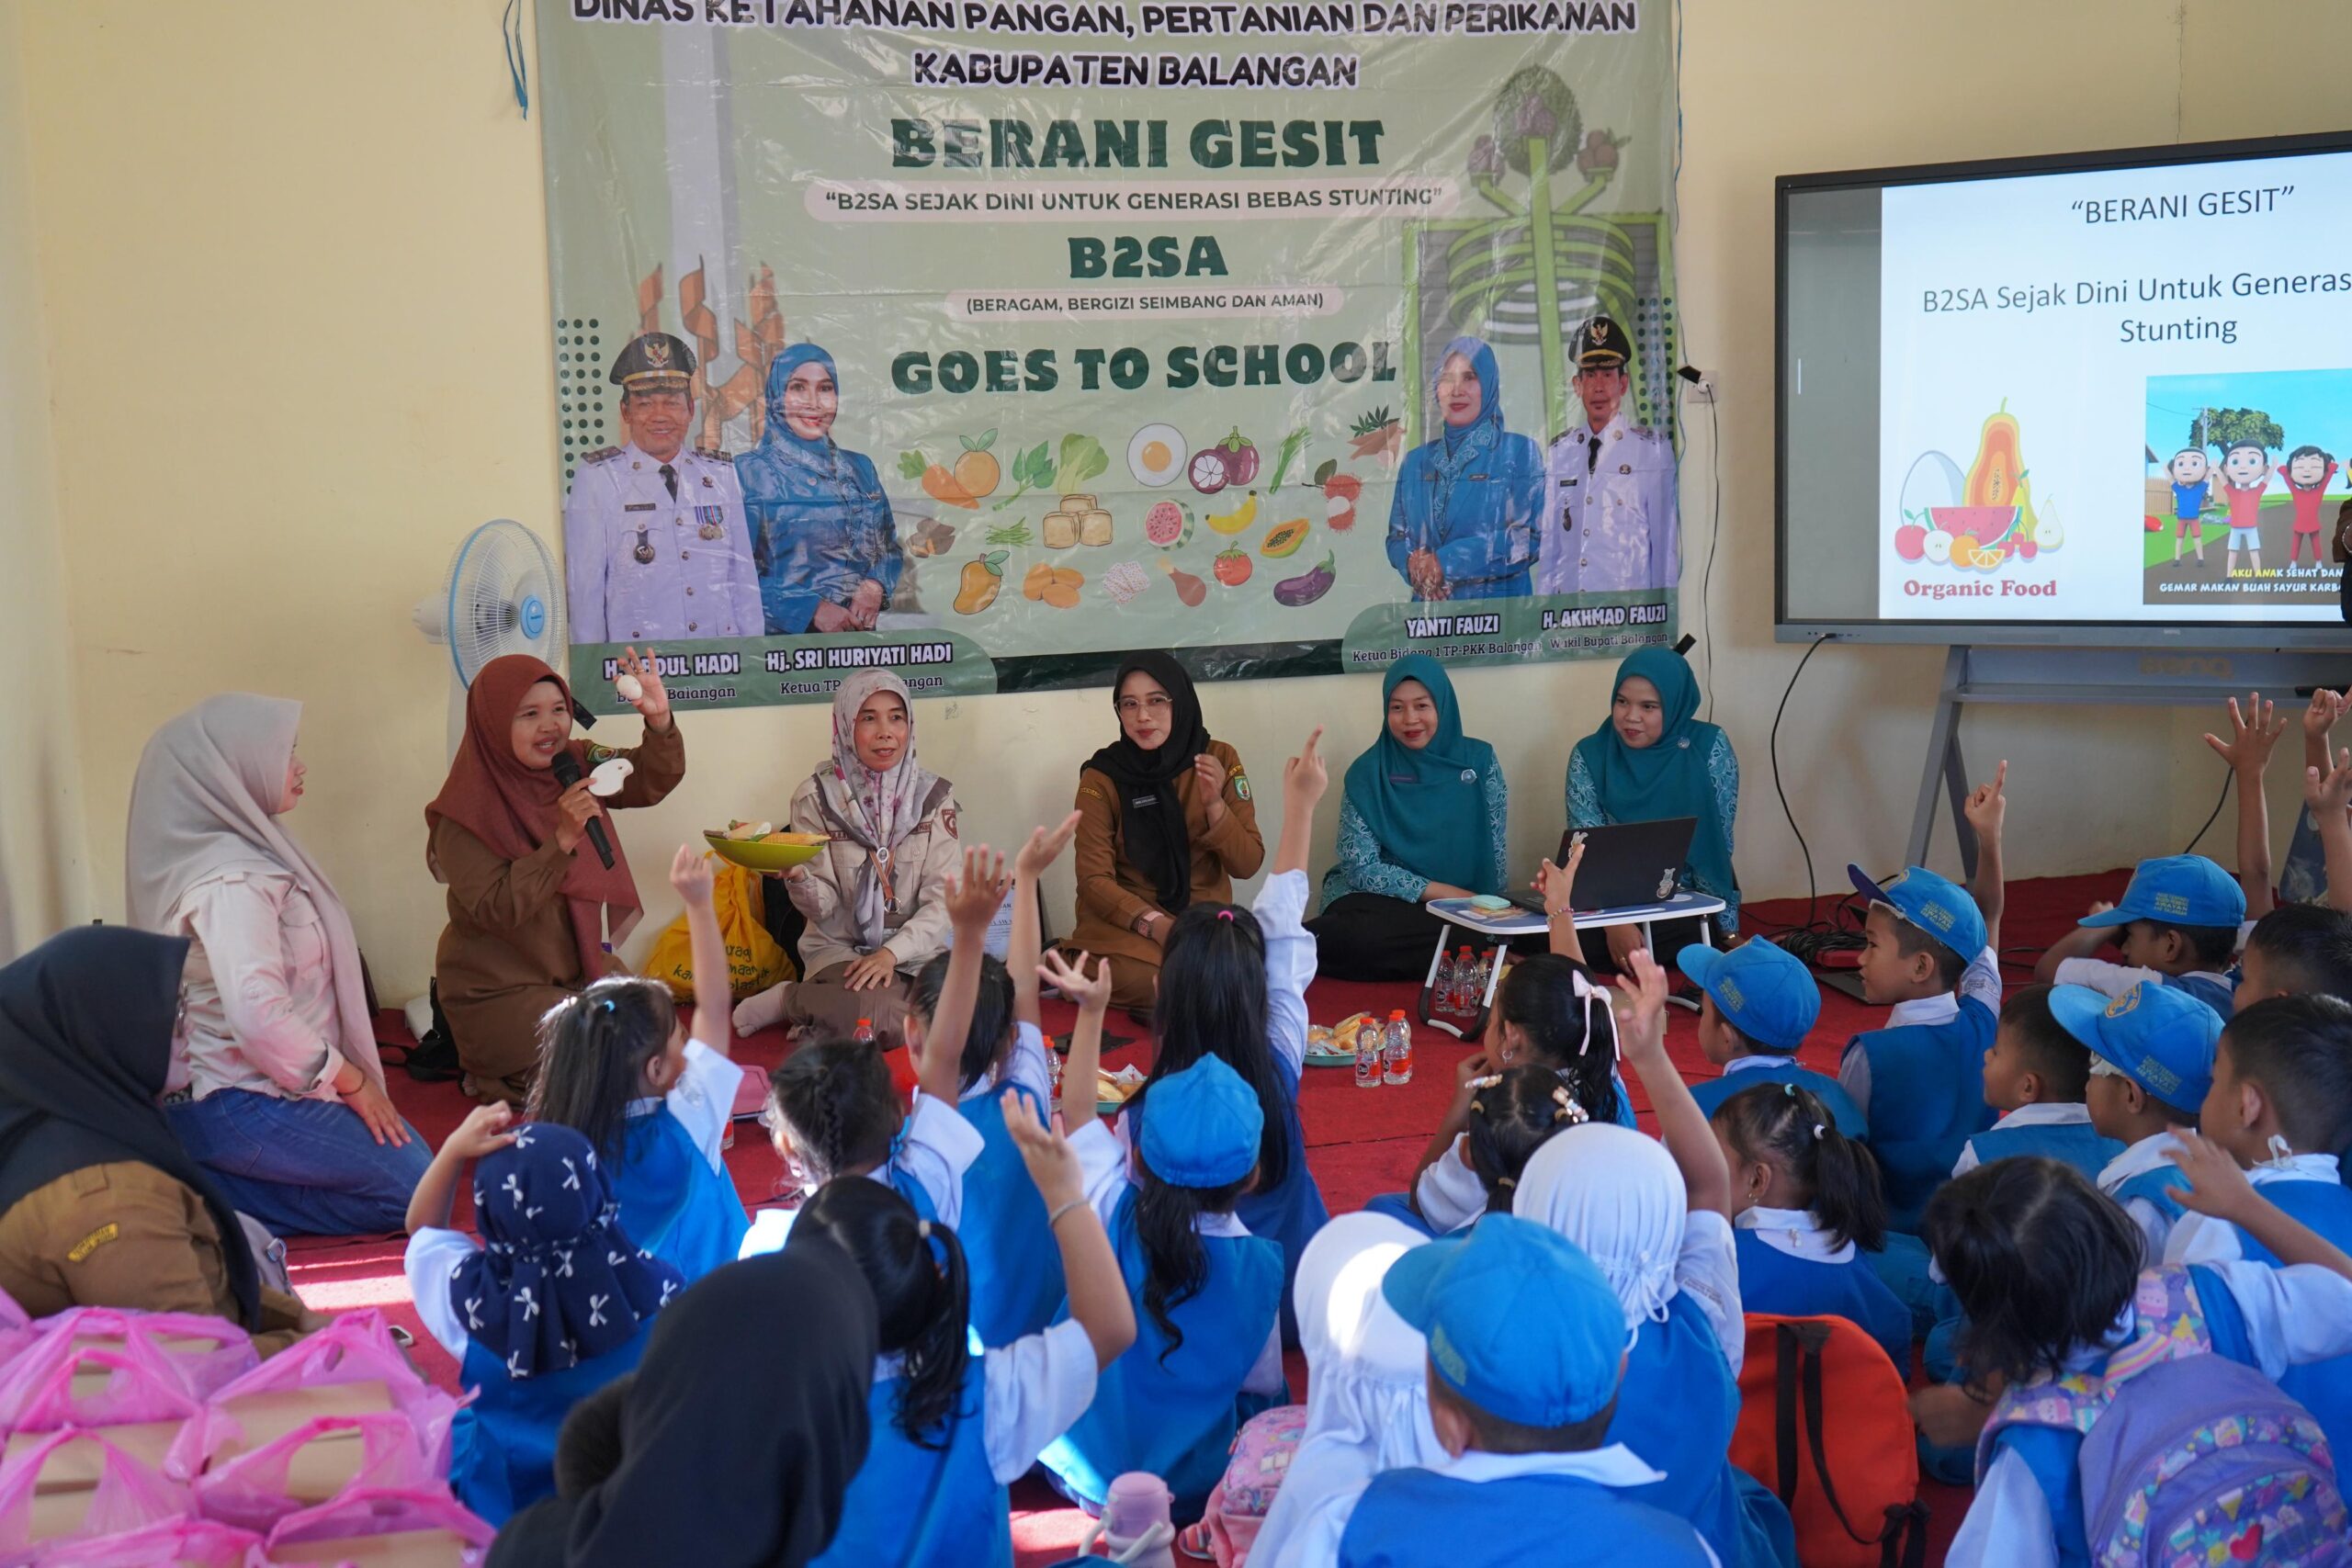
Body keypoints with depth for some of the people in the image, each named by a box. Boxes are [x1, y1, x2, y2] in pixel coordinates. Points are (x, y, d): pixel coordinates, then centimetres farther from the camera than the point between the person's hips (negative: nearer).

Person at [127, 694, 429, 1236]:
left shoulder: (243, 851, 7)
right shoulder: (230, 879, -22)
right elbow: (259, 1017, -31)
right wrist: (351, 1081, -17)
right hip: (240, 1106, -10)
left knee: (411, 1156, 16)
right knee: (409, 1186, -5)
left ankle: (210, 1185, 8)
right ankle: (214, 1198, -7)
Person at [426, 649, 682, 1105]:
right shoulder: (467, 810, -19)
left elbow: (652, 780, -8)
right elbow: (496, 910, -26)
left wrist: (660, 722, -28)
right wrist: (561, 840, -35)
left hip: (579, 969, 7)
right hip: (498, 991, -7)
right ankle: (500, 1080, 6)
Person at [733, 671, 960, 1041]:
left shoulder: (934, 795, 1)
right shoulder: (816, 797, -3)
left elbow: (943, 899, -3)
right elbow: (822, 907, -4)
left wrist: (892, 952, -17)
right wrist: (797, 878, -26)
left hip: (914, 950, 4)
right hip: (839, 949, -4)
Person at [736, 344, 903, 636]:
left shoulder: (860, 468, 14)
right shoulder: (750, 472, 1)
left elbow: (889, 548, 18)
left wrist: (875, 586, -3)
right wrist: (811, 608, -13)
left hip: (859, 633, 4)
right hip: (782, 639, -4)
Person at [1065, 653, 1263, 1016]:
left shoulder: (1220, 759, 0)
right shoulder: (1101, 776, -6)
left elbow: (1248, 865, -2)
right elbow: (1094, 879, -9)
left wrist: (1214, 804, -19)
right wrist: (1157, 924, -25)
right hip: (1127, 923, -3)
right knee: (1148, 983, -36)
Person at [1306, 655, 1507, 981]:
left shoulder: (1479, 759, 3)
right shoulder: (1367, 773, -2)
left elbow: (1495, 850, 5)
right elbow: (1362, 868, -7)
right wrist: (1443, 892, -14)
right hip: (1383, 901, -3)